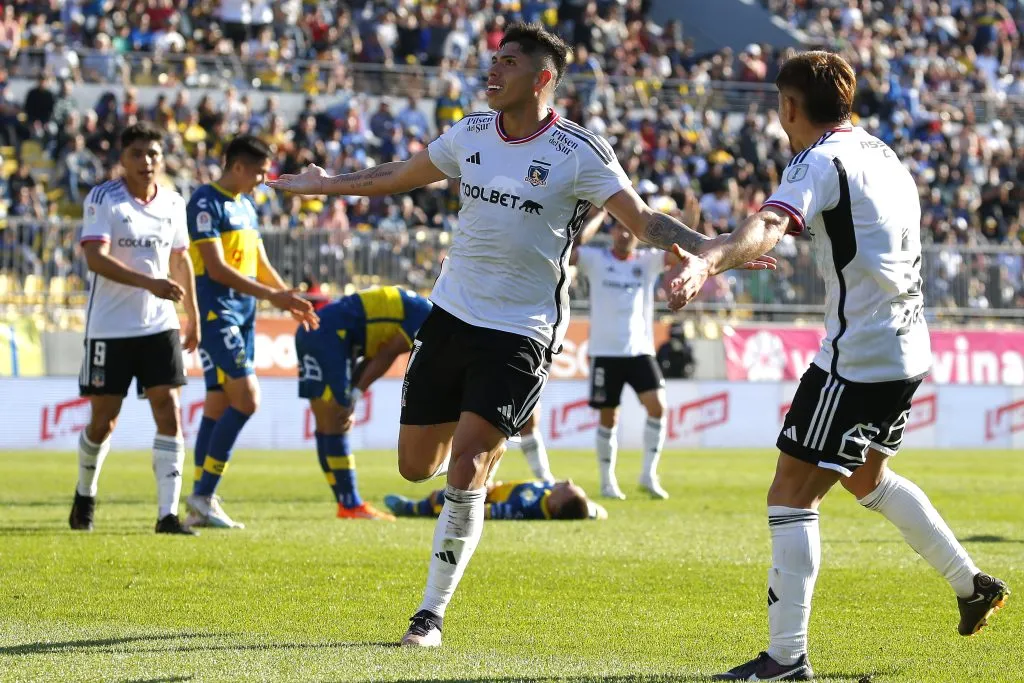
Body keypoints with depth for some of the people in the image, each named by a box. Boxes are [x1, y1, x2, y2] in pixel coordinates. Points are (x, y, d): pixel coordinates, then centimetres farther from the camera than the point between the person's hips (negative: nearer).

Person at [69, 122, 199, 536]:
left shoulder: (173, 203, 6)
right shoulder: (103, 199, -10)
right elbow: (95, 258, -22)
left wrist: (193, 316, 22)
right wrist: (149, 282, -31)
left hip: (159, 325, 4)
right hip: (109, 327, -4)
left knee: (169, 414, -9)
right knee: (103, 421, 4)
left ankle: (168, 514, -9)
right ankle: (85, 495, 31)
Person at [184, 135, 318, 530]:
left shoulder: (245, 206, 16)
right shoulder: (206, 202, -12)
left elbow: (260, 265, 22)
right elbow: (216, 269, -18)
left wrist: (290, 299, 8)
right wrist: (271, 295, -20)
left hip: (243, 315, 9)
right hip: (216, 312, -9)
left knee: (219, 405, 8)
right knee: (247, 398, -16)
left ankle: (200, 504, 10)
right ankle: (204, 494, -11)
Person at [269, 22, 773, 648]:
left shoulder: (578, 152, -10)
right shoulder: (472, 133, 5)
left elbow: (643, 220, -9)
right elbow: (404, 175, 22)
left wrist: (711, 249, -25)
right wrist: (327, 185, 30)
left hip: (521, 332, -5)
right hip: (451, 314, 5)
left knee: (465, 471, -15)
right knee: (417, 466, 9)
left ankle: (433, 611, -3)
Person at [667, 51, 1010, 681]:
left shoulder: (822, 161, -13)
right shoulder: (881, 155, 15)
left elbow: (769, 227, -33)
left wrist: (709, 262, -50)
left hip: (857, 357, -9)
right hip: (907, 351, 9)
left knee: (792, 494, -7)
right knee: (866, 476, 30)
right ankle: (972, 584, 37)